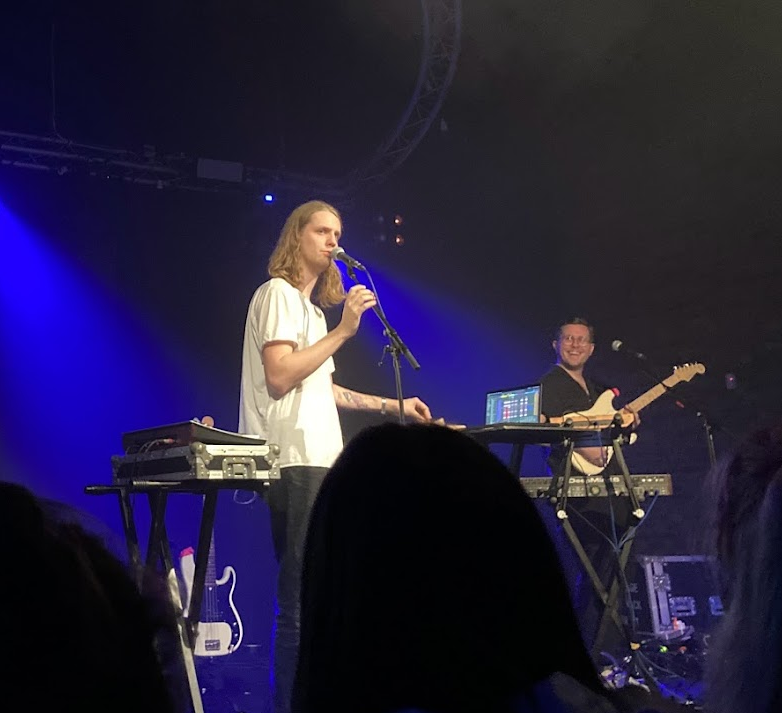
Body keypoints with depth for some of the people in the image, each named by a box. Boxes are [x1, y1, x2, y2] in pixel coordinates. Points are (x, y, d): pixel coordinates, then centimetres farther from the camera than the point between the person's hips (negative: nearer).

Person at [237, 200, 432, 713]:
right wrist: (343, 331, -17)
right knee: (302, 602, -11)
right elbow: (279, 377, -18)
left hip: (318, 462, 10)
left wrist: (390, 406, 28)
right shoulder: (279, 293, -5)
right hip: (296, 464, -10)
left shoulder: (310, 306, 23)